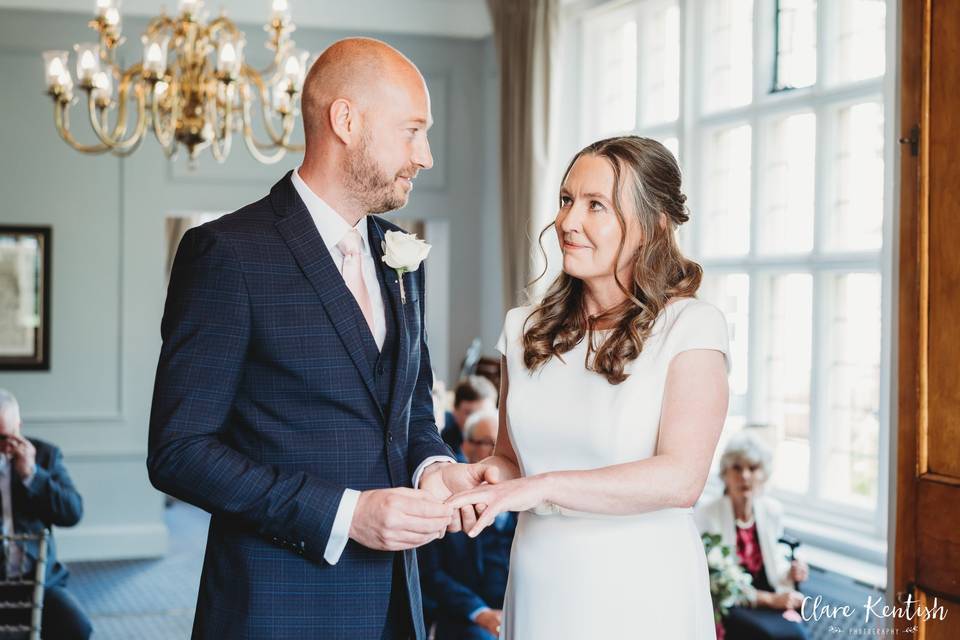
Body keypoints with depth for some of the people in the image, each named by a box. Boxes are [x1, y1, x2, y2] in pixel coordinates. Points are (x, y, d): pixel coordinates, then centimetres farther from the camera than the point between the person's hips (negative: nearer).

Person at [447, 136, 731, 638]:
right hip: (537, 592, 5)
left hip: (640, 596, -4)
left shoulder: (691, 326, -10)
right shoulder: (525, 329, 5)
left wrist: (544, 486, -25)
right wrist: (484, 479, -9)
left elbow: (680, 478, -20)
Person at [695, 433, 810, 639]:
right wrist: (769, 599, -17)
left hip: (771, 599, 5)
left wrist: (790, 572, -5)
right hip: (727, 607, -4)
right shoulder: (704, 516, -12)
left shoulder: (773, 510, 4)